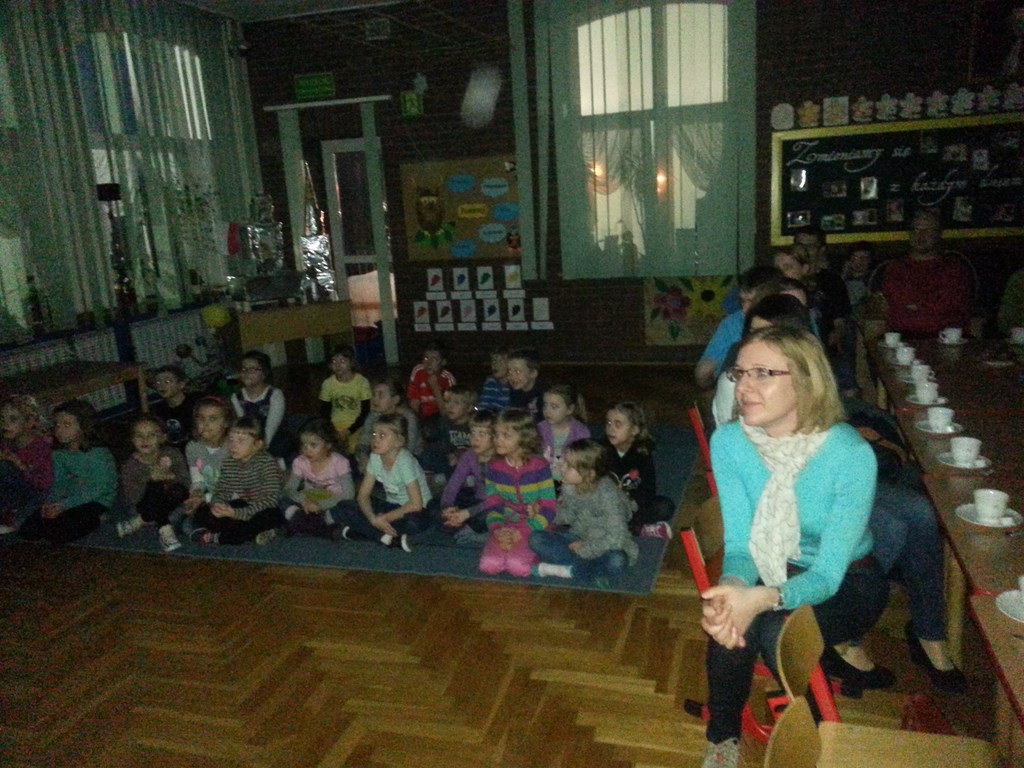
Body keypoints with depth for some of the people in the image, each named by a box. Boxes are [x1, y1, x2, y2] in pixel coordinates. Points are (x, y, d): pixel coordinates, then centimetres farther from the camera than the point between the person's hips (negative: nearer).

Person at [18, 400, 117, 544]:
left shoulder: (98, 453, -19)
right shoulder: (59, 454, 3)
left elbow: (98, 489, -21)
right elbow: (59, 483, 7)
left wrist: (64, 505, -25)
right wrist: (50, 502, -14)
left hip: (96, 501, -7)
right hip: (70, 499, 7)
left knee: (57, 533, -24)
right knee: (27, 530, -4)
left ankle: (95, 520, -1)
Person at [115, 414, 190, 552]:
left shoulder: (172, 454, -5)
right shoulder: (130, 466, -8)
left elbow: (185, 480, -13)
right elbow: (130, 498, -19)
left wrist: (170, 476, -34)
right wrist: (150, 478, -33)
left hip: (172, 504, 1)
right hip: (146, 507, -1)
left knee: (178, 490, -33)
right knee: (155, 486, -32)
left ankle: (139, 522, -19)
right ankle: (165, 529, -26)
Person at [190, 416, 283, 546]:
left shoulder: (267, 462, -18)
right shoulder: (228, 463, 1)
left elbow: (271, 498, -24)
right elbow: (219, 492, 3)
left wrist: (238, 513, -32)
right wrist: (217, 505, -23)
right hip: (234, 511, 6)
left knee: (272, 516, -38)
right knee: (201, 513, -8)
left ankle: (217, 537, -22)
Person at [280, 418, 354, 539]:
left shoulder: (339, 462, -14)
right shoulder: (300, 462, -4)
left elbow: (348, 494, -22)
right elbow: (289, 489, -6)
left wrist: (321, 505, -32)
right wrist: (304, 500, -28)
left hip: (331, 505, -3)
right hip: (310, 504, 4)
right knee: (285, 501, -21)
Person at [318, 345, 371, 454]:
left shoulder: (362, 382, -13)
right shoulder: (328, 383, -7)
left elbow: (365, 410, -7)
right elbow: (326, 410, 5)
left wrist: (349, 431, -13)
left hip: (356, 426, -2)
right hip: (335, 426, 2)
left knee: (353, 452, -11)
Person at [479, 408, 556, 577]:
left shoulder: (539, 466, -12)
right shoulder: (494, 466, 2)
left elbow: (548, 509, -11)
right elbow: (492, 504, 5)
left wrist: (522, 532, -20)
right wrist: (497, 529, -15)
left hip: (534, 527, -4)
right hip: (506, 527, 4)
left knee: (518, 566, -28)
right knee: (489, 565, -21)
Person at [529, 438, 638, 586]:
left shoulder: (607, 493, -26)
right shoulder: (569, 486, -9)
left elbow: (617, 538, -29)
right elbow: (565, 520, 1)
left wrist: (585, 549, -21)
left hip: (604, 547, -5)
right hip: (578, 540, 6)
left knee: (617, 561, -39)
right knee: (536, 539, -16)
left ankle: (568, 570, -19)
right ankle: (594, 570, -19)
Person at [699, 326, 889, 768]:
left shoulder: (851, 454, -29)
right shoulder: (729, 442, -17)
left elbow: (827, 574, -28)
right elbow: (740, 544, -15)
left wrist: (764, 598, -48)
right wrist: (733, 586, -39)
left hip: (847, 582, -2)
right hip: (776, 568, 3)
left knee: (777, 631, -30)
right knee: (728, 622, -27)